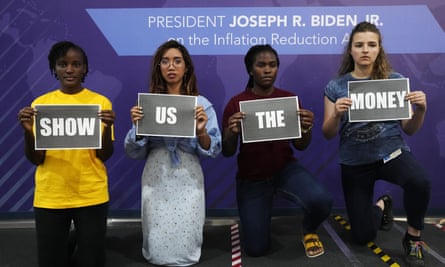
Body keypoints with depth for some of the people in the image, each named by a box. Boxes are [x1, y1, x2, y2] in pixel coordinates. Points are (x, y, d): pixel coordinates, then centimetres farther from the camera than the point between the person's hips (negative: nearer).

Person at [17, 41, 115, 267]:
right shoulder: (41, 103, 2)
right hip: (49, 197, 1)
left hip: (91, 196, -1)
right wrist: (27, 131, -17)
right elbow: (35, 159, 1)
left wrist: (108, 128, -20)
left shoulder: (100, 101, -1)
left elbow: (105, 155, -2)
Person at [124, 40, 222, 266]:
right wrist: (137, 127, -13)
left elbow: (213, 151, -2)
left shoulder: (201, 103, 1)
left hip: (188, 180, -1)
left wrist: (201, 132, -19)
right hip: (156, 180, 1)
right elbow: (134, 153, 3)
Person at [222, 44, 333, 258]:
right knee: (256, 249, 0)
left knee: (321, 201, -30)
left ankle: (308, 230, 7)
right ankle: (253, 218, 37)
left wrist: (307, 128, -22)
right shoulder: (236, 103, -9)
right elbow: (227, 152, -7)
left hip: (285, 169, 1)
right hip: (251, 178, 0)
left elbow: (300, 146, -1)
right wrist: (232, 132, -28)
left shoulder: (289, 98, -4)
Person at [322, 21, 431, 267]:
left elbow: (409, 130, 1)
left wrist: (421, 110, -19)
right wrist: (337, 114, -24)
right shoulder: (336, 87, -3)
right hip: (355, 162, 1)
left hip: (391, 151, 0)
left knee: (419, 181, -36)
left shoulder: (395, 80, -2)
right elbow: (328, 135, -3)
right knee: (363, 236, 5)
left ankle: (413, 236, -4)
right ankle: (381, 205, 41)